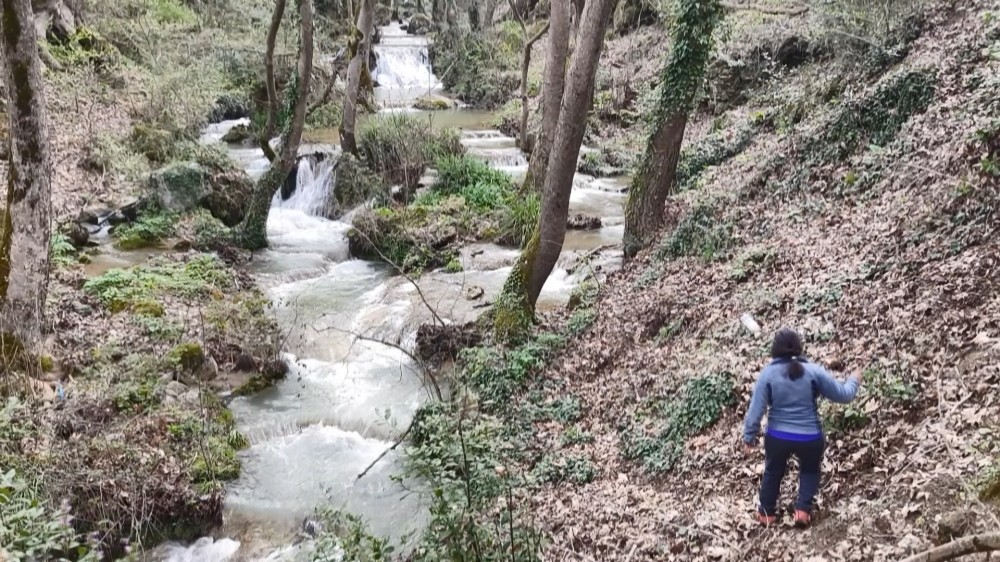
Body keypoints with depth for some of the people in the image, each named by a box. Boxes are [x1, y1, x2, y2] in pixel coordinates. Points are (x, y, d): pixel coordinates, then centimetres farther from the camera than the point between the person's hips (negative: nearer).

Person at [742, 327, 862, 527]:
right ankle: (803, 509, 18)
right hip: (810, 438, 0)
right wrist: (854, 381, 20)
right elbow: (842, 395, 0)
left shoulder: (768, 374, -10)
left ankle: (766, 512, 35)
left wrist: (749, 436, 1)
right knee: (810, 470, 29)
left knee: (773, 472, 26)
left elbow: (755, 410, -10)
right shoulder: (814, 371, -10)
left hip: (777, 437, 0)